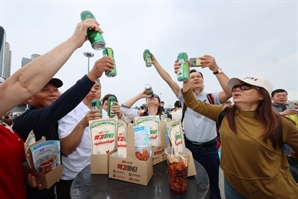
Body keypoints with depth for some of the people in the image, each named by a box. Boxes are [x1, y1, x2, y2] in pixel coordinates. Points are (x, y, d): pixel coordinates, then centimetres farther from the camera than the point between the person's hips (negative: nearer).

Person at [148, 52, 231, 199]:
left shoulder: (211, 97, -4)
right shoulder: (185, 98, -1)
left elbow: (229, 92, -24)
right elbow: (168, 79, -6)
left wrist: (215, 69, -35)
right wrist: (154, 62, -9)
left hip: (208, 148, -1)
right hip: (189, 146, 2)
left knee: (212, 184, 16)